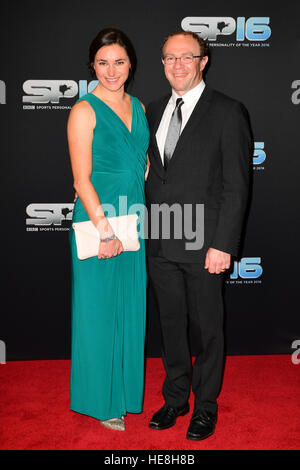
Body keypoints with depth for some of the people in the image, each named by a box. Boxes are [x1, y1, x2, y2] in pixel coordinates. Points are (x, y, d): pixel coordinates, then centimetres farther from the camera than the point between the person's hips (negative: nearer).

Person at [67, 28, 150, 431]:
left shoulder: (138, 107, 10)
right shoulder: (84, 110, -9)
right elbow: (82, 179, -13)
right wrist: (105, 229, -16)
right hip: (96, 221, -6)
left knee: (130, 306, 14)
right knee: (99, 308, 5)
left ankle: (126, 388, 33)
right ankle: (102, 400, 23)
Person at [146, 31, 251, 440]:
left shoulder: (227, 112, -6)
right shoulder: (155, 111, 11)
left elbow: (236, 185, -10)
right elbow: (153, 175, 13)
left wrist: (223, 245, -15)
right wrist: (147, 230, 6)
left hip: (203, 245, -5)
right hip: (160, 244, 5)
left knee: (207, 329, 10)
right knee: (171, 325, 16)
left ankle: (206, 406, 29)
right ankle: (176, 398, 35)